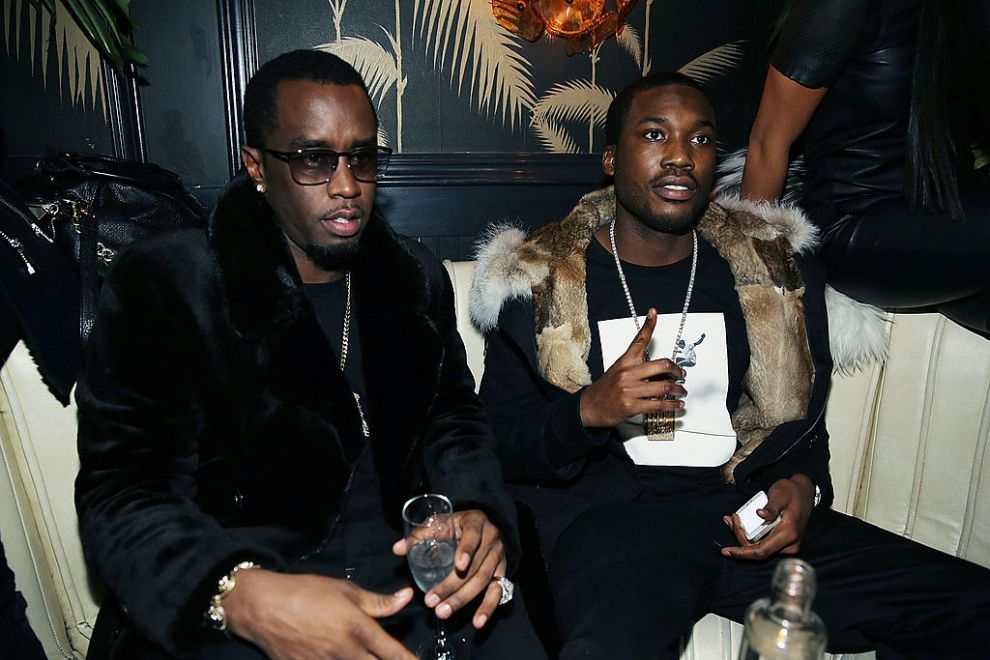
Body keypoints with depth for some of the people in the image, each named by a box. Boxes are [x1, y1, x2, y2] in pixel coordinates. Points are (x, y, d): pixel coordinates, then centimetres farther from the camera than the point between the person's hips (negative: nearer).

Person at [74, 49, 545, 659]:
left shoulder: (417, 277, 9)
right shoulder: (164, 283, -6)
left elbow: (453, 411, 12)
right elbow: (123, 489, -11)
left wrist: (478, 512, -10)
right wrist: (242, 596, -29)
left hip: (404, 559, 4)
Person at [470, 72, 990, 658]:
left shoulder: (776, 267, 13)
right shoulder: (538, 281, 2)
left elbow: (804, 416, 19)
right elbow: (501, 442, 1)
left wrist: (803, 485, -2)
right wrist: (589, 410, -18)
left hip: (753, 514, 5)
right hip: (609, 517, -4)